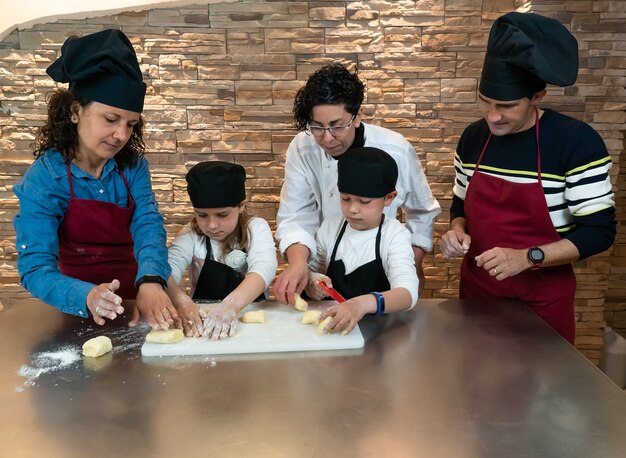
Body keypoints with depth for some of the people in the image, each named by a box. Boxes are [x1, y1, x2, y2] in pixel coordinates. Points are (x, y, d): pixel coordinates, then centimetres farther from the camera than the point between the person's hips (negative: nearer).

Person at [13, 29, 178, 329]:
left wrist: (149, 281, -36)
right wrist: (87, 296, -40)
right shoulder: (43, 179, -15)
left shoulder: (133, 166, -5)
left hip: (131, 298, 1)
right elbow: (35, 267, -20)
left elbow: (148, 225, -16)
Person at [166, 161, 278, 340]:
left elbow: (264, 268, -24)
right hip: (201, 316, 1)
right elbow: (168, 268, -19)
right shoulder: (191, 234, -1)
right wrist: (180, 300, -41)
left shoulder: (256, 228, -5)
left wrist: (232, 304, -42)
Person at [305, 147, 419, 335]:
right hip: (333, 323, 4)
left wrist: (363, 304, -44)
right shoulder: (329, 227, 1)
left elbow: (408, 293, -26)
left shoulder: (395, 235, -11)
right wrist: (312, 285, -9)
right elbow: (311, 271, 14)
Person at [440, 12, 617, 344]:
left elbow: (599, 231, -16)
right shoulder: (472, 138, -1)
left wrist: (526, 257, -27)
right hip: (477, 289, 5)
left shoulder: (578, 143, -17)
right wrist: (457, 231, -10)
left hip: (542, 300, -4)